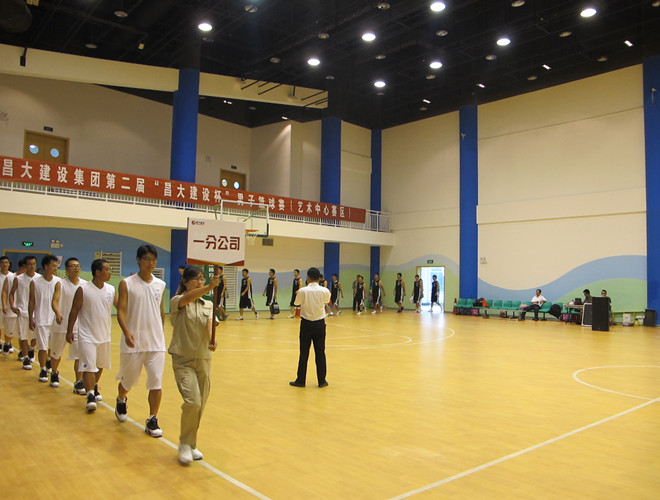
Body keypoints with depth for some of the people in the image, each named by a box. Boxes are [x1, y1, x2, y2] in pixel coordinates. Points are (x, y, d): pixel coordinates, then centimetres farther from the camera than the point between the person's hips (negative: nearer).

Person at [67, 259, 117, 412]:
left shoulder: (111, 289, 1)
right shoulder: (83, 289, -11)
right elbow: (74, 310, -5)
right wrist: (69, 331, -4)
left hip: (105, 335, 5)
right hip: (87, 335, -5)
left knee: (100, 365, 18)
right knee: (88, 366, -10)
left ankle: (94, 387, 39)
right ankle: (90, 396, -5)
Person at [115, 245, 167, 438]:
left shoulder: (160, 285, 7)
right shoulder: (127, 284, -4)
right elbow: (121, 311, -11)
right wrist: (126, 332, -25)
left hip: (156, 342, 2)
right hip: (133, 342, -2)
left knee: (156, 382, -4)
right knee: (128, 380, 14)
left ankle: (152, 420, 10)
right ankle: (121, 401, 46)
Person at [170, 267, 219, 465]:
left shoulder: (208, 305, 8)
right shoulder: (177, 302, -6)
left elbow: (209, 326, -8)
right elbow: (187, 298, -29)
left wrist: (211, 341, -31)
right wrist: (209, 287, -47)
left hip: (203, 359, 5)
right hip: (183, 359, -5)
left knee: (200, 405, 9)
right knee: (192, 402, -17)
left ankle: (191, 445, 29)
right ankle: (185, 444, 5)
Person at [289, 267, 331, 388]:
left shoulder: (303, 291, -14)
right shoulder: (325, 291, -8)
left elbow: (297, 304, 2)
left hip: (306, 324, -1)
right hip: (320, 324, 2)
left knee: (304, 353, 5)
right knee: (320, 353, 8)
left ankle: (300, 380, 13)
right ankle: (322, 381, 14)